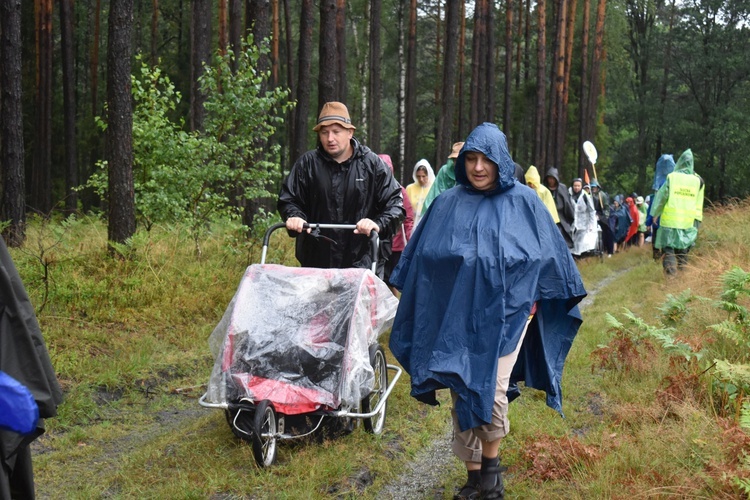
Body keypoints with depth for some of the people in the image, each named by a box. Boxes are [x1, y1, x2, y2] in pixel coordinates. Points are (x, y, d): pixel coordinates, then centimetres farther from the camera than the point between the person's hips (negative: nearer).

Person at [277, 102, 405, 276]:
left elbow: (395, 203, 2)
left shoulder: (372, 164, 3)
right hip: (316, 261, 1)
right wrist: (294, 216, -9)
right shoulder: (307, 164, 6)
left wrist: (379, 224, -17)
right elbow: (287, 199, 13)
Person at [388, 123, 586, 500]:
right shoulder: (447, 204, 5)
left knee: (492, 389, -13)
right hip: (457, 315, 3)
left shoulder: (523, 202, 1)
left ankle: (491, 462, 14)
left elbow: (549, 254, 8)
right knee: (462, 391, 6)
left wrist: (532, 301, 8)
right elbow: (422, 256, 13)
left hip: (505, 311, -2)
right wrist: (406, 290, 15)